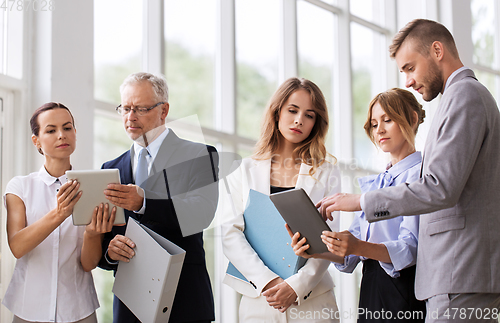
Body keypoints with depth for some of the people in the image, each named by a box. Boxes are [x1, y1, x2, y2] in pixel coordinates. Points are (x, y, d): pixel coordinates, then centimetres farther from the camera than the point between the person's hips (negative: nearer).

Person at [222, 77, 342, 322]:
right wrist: (267, 281, -15)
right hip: (257, 300, 0)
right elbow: (230, 233, -3)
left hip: (313, 299, 0)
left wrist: (296, 286, -15)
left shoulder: (327, 174, 6)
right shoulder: (245, 171, 6)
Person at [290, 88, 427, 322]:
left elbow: (410, 248, -17)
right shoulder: (372, 184, 20)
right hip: (370, 289, 6)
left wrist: (359, 247, -32)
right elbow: (350, 257, 13)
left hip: (404, 287, -6)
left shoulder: (419, 174, -4)